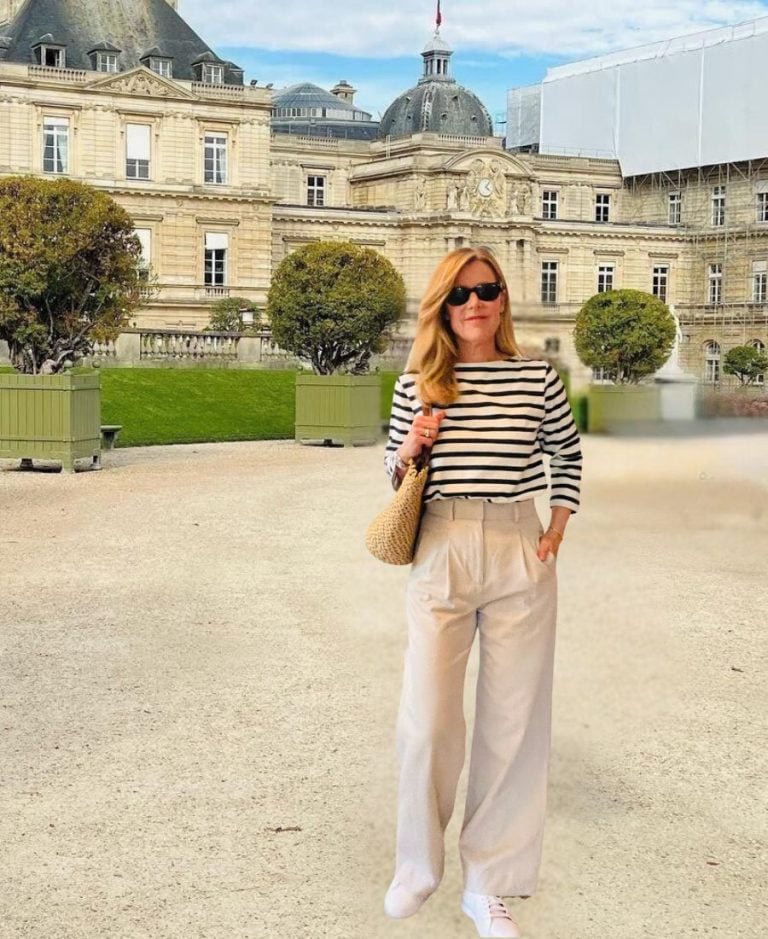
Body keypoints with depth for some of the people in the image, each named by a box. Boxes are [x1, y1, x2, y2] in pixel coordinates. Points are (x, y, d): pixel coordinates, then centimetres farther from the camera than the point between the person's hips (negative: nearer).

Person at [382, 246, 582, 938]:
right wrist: (409, 449, -9)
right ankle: (418, 867, 25)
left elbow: (568, 454, 18)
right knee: (428, 720, 0)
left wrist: (557, 529, 7)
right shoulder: (417, 383, 2)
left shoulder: (537, 377, 3)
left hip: (522, 556, 1)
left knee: (514, 721, 5)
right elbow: (394, 472, 12)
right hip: (441, 553, -1)